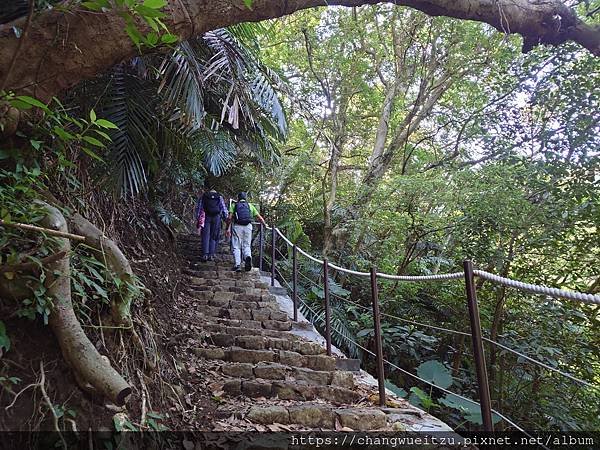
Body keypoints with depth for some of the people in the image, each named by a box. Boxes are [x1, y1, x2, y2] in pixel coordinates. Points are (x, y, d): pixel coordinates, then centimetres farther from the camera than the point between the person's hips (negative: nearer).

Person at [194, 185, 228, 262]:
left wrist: (197, 219, 8)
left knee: (205, 236, 2)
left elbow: (198, 208, 4)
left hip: (206, 217, -1)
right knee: (213, 236, 8)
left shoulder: (202, 196, 6)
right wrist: (226, 218, 10)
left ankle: (205, 254, -5)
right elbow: (224, 209, 4)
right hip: (216, 217, 1)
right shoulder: (219, 197, 8)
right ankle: (211, 255, 4)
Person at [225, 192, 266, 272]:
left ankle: (238, 265, -7)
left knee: (236, 247, 6)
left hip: (237, 226, -1)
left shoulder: (234, 205, 14)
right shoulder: (250, 205, 19)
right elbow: (259, 217, 17)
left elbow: (229, 218, -2)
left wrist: (228, 229, 0)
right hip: (248, 226, 1)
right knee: (246, 246, 11)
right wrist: (265, 224, 30)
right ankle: (248, 256, -19)